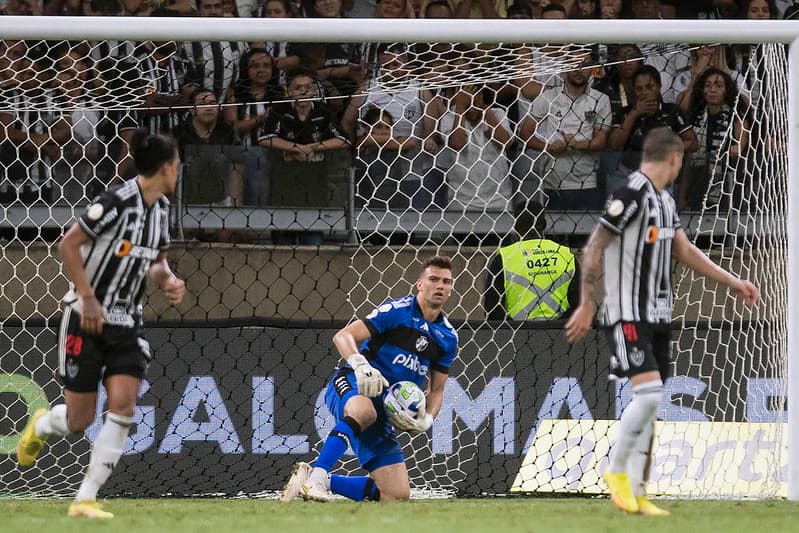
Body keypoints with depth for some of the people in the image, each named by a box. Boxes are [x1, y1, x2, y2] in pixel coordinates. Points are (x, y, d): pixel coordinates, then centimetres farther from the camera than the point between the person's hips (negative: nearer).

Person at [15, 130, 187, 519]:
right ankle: (41, 425, 37)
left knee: (123, 405, -12)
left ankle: (85, 500, -7)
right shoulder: (118, 201, -17)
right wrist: (88, 298, -22)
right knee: (79, 420, -1)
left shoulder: (160, 208, 8)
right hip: (87, 321, -6)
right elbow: (68, 245, -17)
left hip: (126, 325, 6)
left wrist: (168, 281, 1)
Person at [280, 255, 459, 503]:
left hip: (386, 413, 6)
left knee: (397, 496, -3)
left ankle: (326, 482, 12)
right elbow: (343, 336, -15)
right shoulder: (398, 311, -9)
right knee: (364, 410, -46)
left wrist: (426, 419, -2)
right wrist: (360, 364, -34)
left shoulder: (448, 337, 10)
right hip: (351, 387, -6)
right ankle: (315, 477, -44)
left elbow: (436, 389, 19)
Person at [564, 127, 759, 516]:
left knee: (649, 404, 7)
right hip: (628, 316, -9)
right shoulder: (631, 195, -15)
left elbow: (685, 251, 22)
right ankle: (616, 471, -3)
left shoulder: (664, 200, 13)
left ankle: (637, 493, 10)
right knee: (649, 393, -19)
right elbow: (592, 250, -16)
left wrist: (733, 283, 19)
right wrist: (586, 306, -18)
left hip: (657, 316, 9)